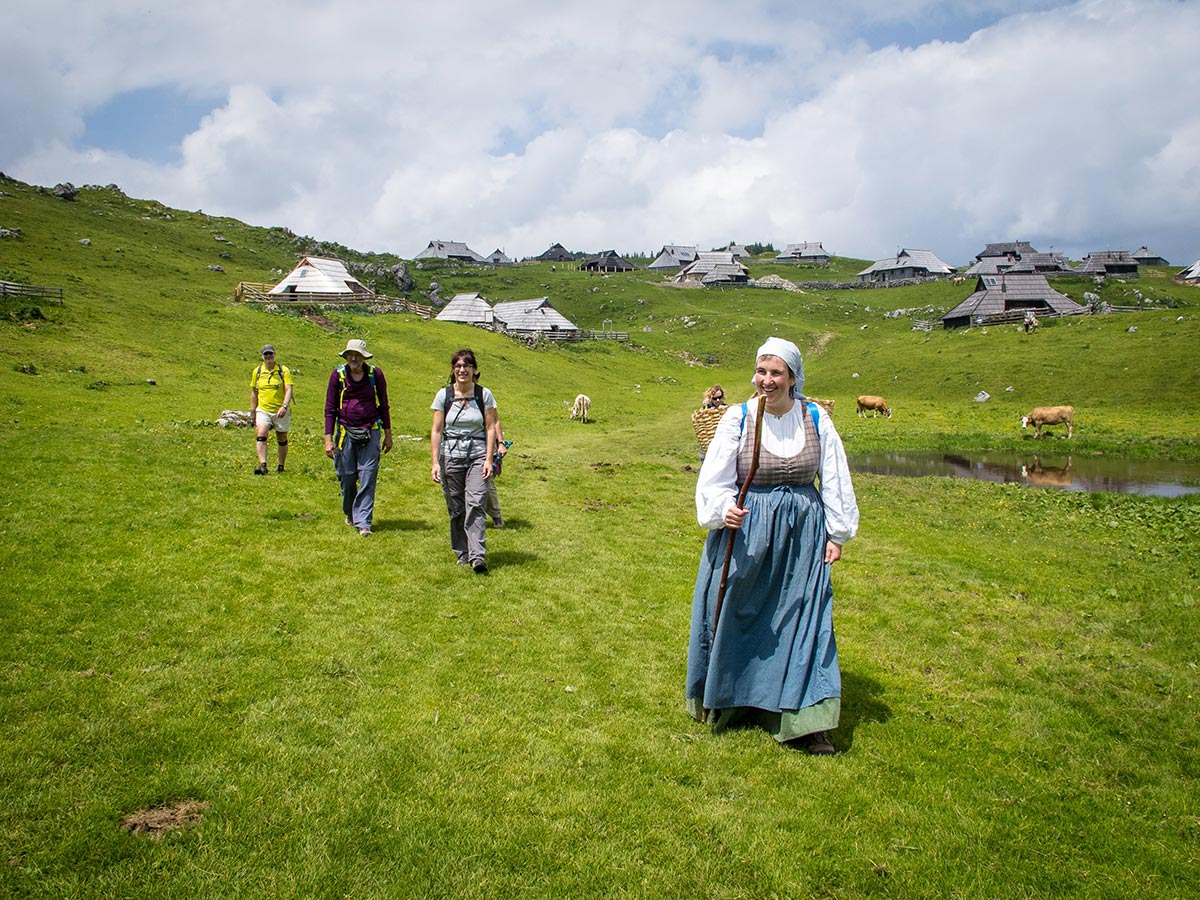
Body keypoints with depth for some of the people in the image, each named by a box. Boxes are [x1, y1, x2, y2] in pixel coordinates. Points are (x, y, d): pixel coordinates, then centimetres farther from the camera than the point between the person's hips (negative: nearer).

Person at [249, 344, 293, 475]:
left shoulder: (284, 370, -4)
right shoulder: (257, 371, 5)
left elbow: (288, 390, -13)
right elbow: (254, 392, 14)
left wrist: (284, 406, -28)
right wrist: (253, 412, 14)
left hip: (281, 411, -1)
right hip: (263, 410, 1)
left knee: (282, 439, 10)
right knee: (261, 436, -19)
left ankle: (281, 465, 26)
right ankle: (262, 465, -26)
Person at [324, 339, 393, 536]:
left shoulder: (375, 374, 1)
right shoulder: (337, 375, 0)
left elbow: (383, 406, 10)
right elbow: (330, 409, 3)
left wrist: (387, 434, 10)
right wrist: (328, 439, -2)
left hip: (370, 433, -1)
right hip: (345, 433, 1)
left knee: (368, 479, -7)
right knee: (347, 477, 7)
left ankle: (363, 522, -4)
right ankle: (349, 513, 32)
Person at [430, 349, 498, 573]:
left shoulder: (484, 394, 2)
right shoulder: (444, 395, 3)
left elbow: (490, 428, 3)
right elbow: (436, 430, 4)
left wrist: (488, 460, -5)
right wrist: (435, 462, -2)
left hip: (478, 455, -1)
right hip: (451, 455, 1)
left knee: (476, 504, -14)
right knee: (456, 508, 5)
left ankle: (478, 557, -17)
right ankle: (462, 554, 20)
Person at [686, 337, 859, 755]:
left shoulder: (816, 418, 0)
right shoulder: (738, 417, -5)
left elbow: (834, 478, 7)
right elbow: (715, 478, -7)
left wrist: (836, 533, 5)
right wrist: (724, 509, -26)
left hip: (802, 533, 1)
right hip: (745, 533, -1)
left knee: (803, 621, 1)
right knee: (734, 617, 8)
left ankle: (805, 721, 8)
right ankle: (722, 701, 29)